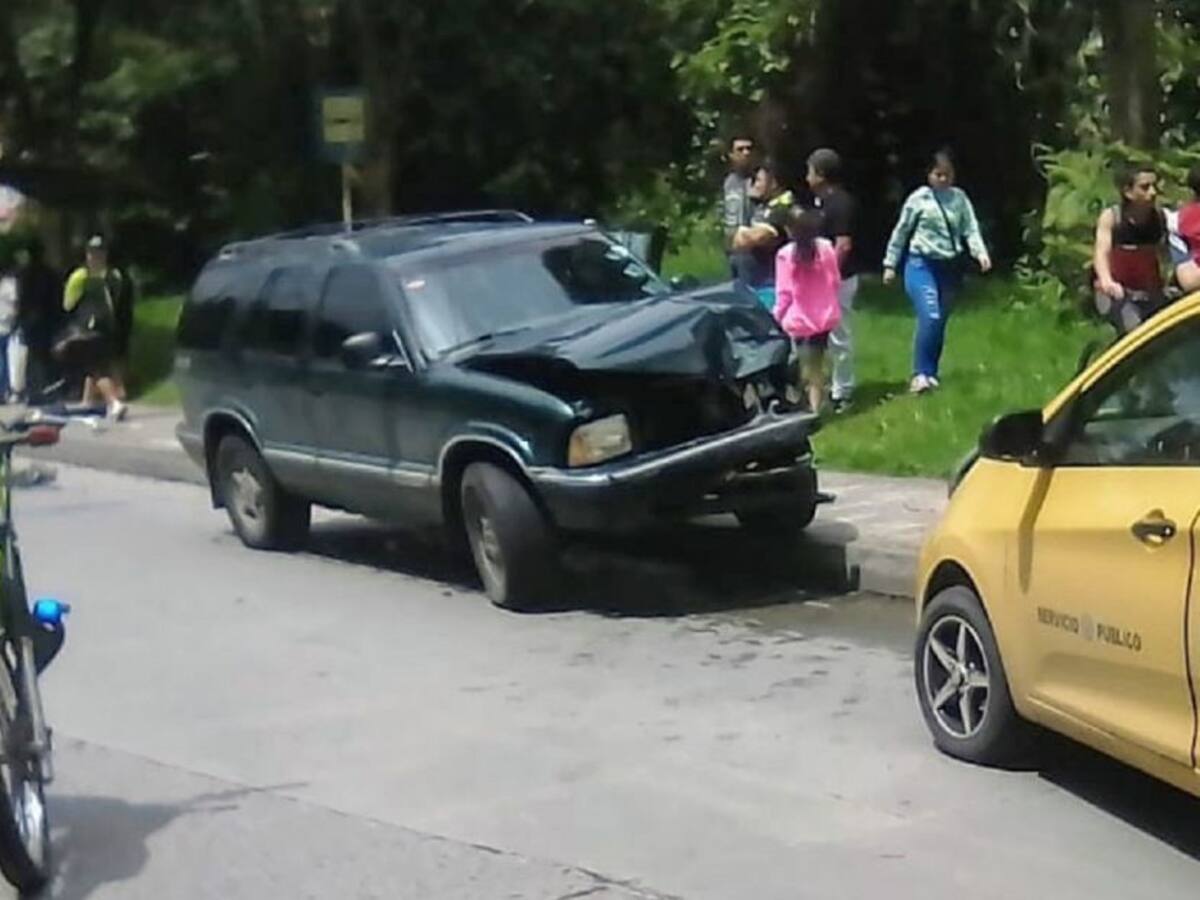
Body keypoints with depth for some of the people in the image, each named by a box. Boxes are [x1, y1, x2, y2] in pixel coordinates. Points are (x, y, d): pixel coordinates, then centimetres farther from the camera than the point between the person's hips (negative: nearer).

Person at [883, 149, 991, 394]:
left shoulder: (959, 198, 3)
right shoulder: (918, 198, -4)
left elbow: (971, 229, -4)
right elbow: (901, 233, 3)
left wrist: (981, 253, -22)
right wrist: (890, 264, 5)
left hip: (950, 267, 4)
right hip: (921, 264, -4)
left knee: (941, 322, 9)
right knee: (930, 318, -18)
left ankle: (932, 372, 21)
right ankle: (920, 374, -13)